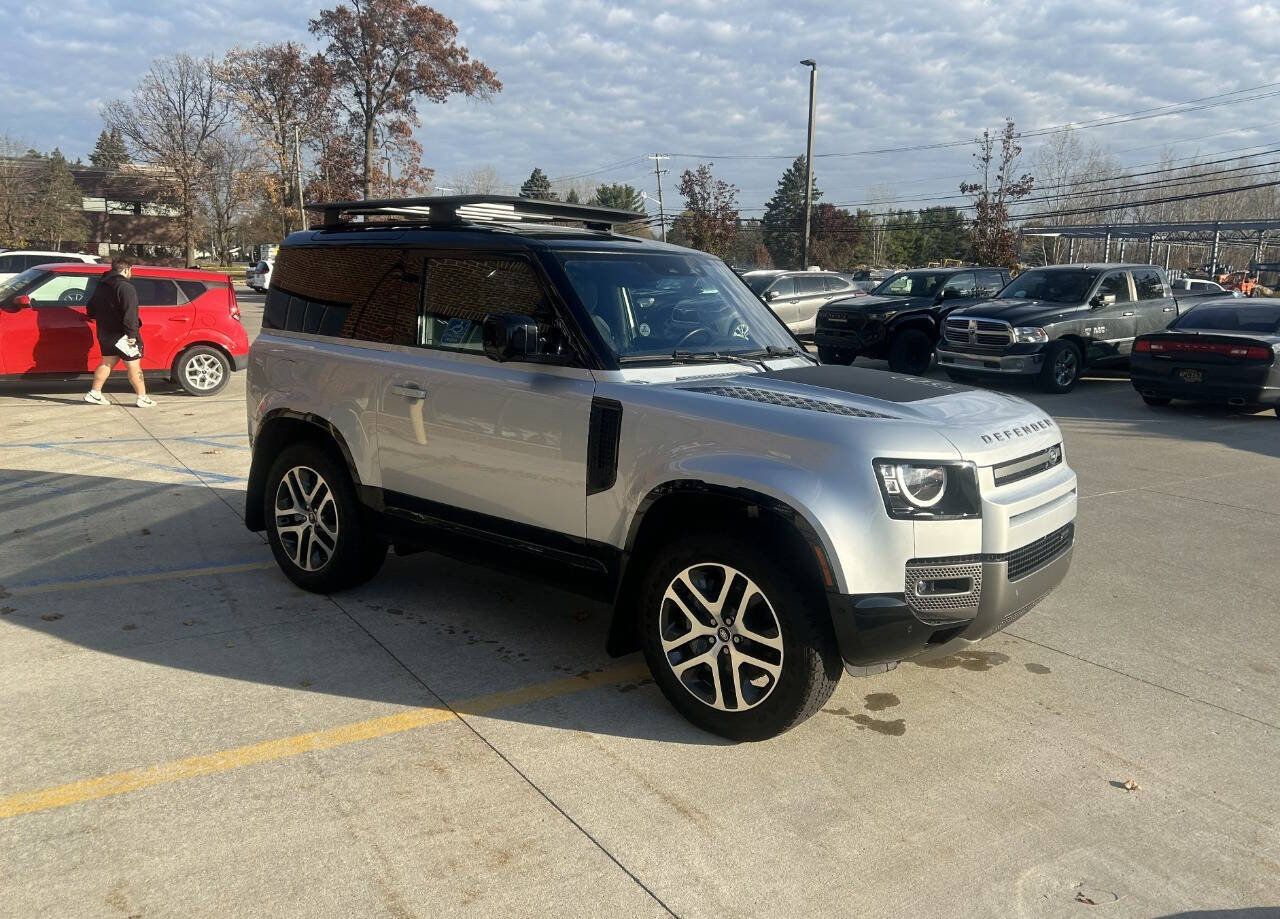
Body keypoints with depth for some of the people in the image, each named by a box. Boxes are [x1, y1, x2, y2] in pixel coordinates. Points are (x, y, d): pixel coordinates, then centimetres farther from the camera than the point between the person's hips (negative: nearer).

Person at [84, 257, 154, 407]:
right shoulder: (125, 288, -17)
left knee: (107, 363, 18)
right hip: (122, 335, -8)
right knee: (134, 367, -2)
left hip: (105, 334, 8)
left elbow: (91, 309, 22)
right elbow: (129, 314, -26)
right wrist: (131, 334, -27)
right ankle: (143, 398, 1)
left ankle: (94, 393, 19)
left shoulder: (101, 286, 12)